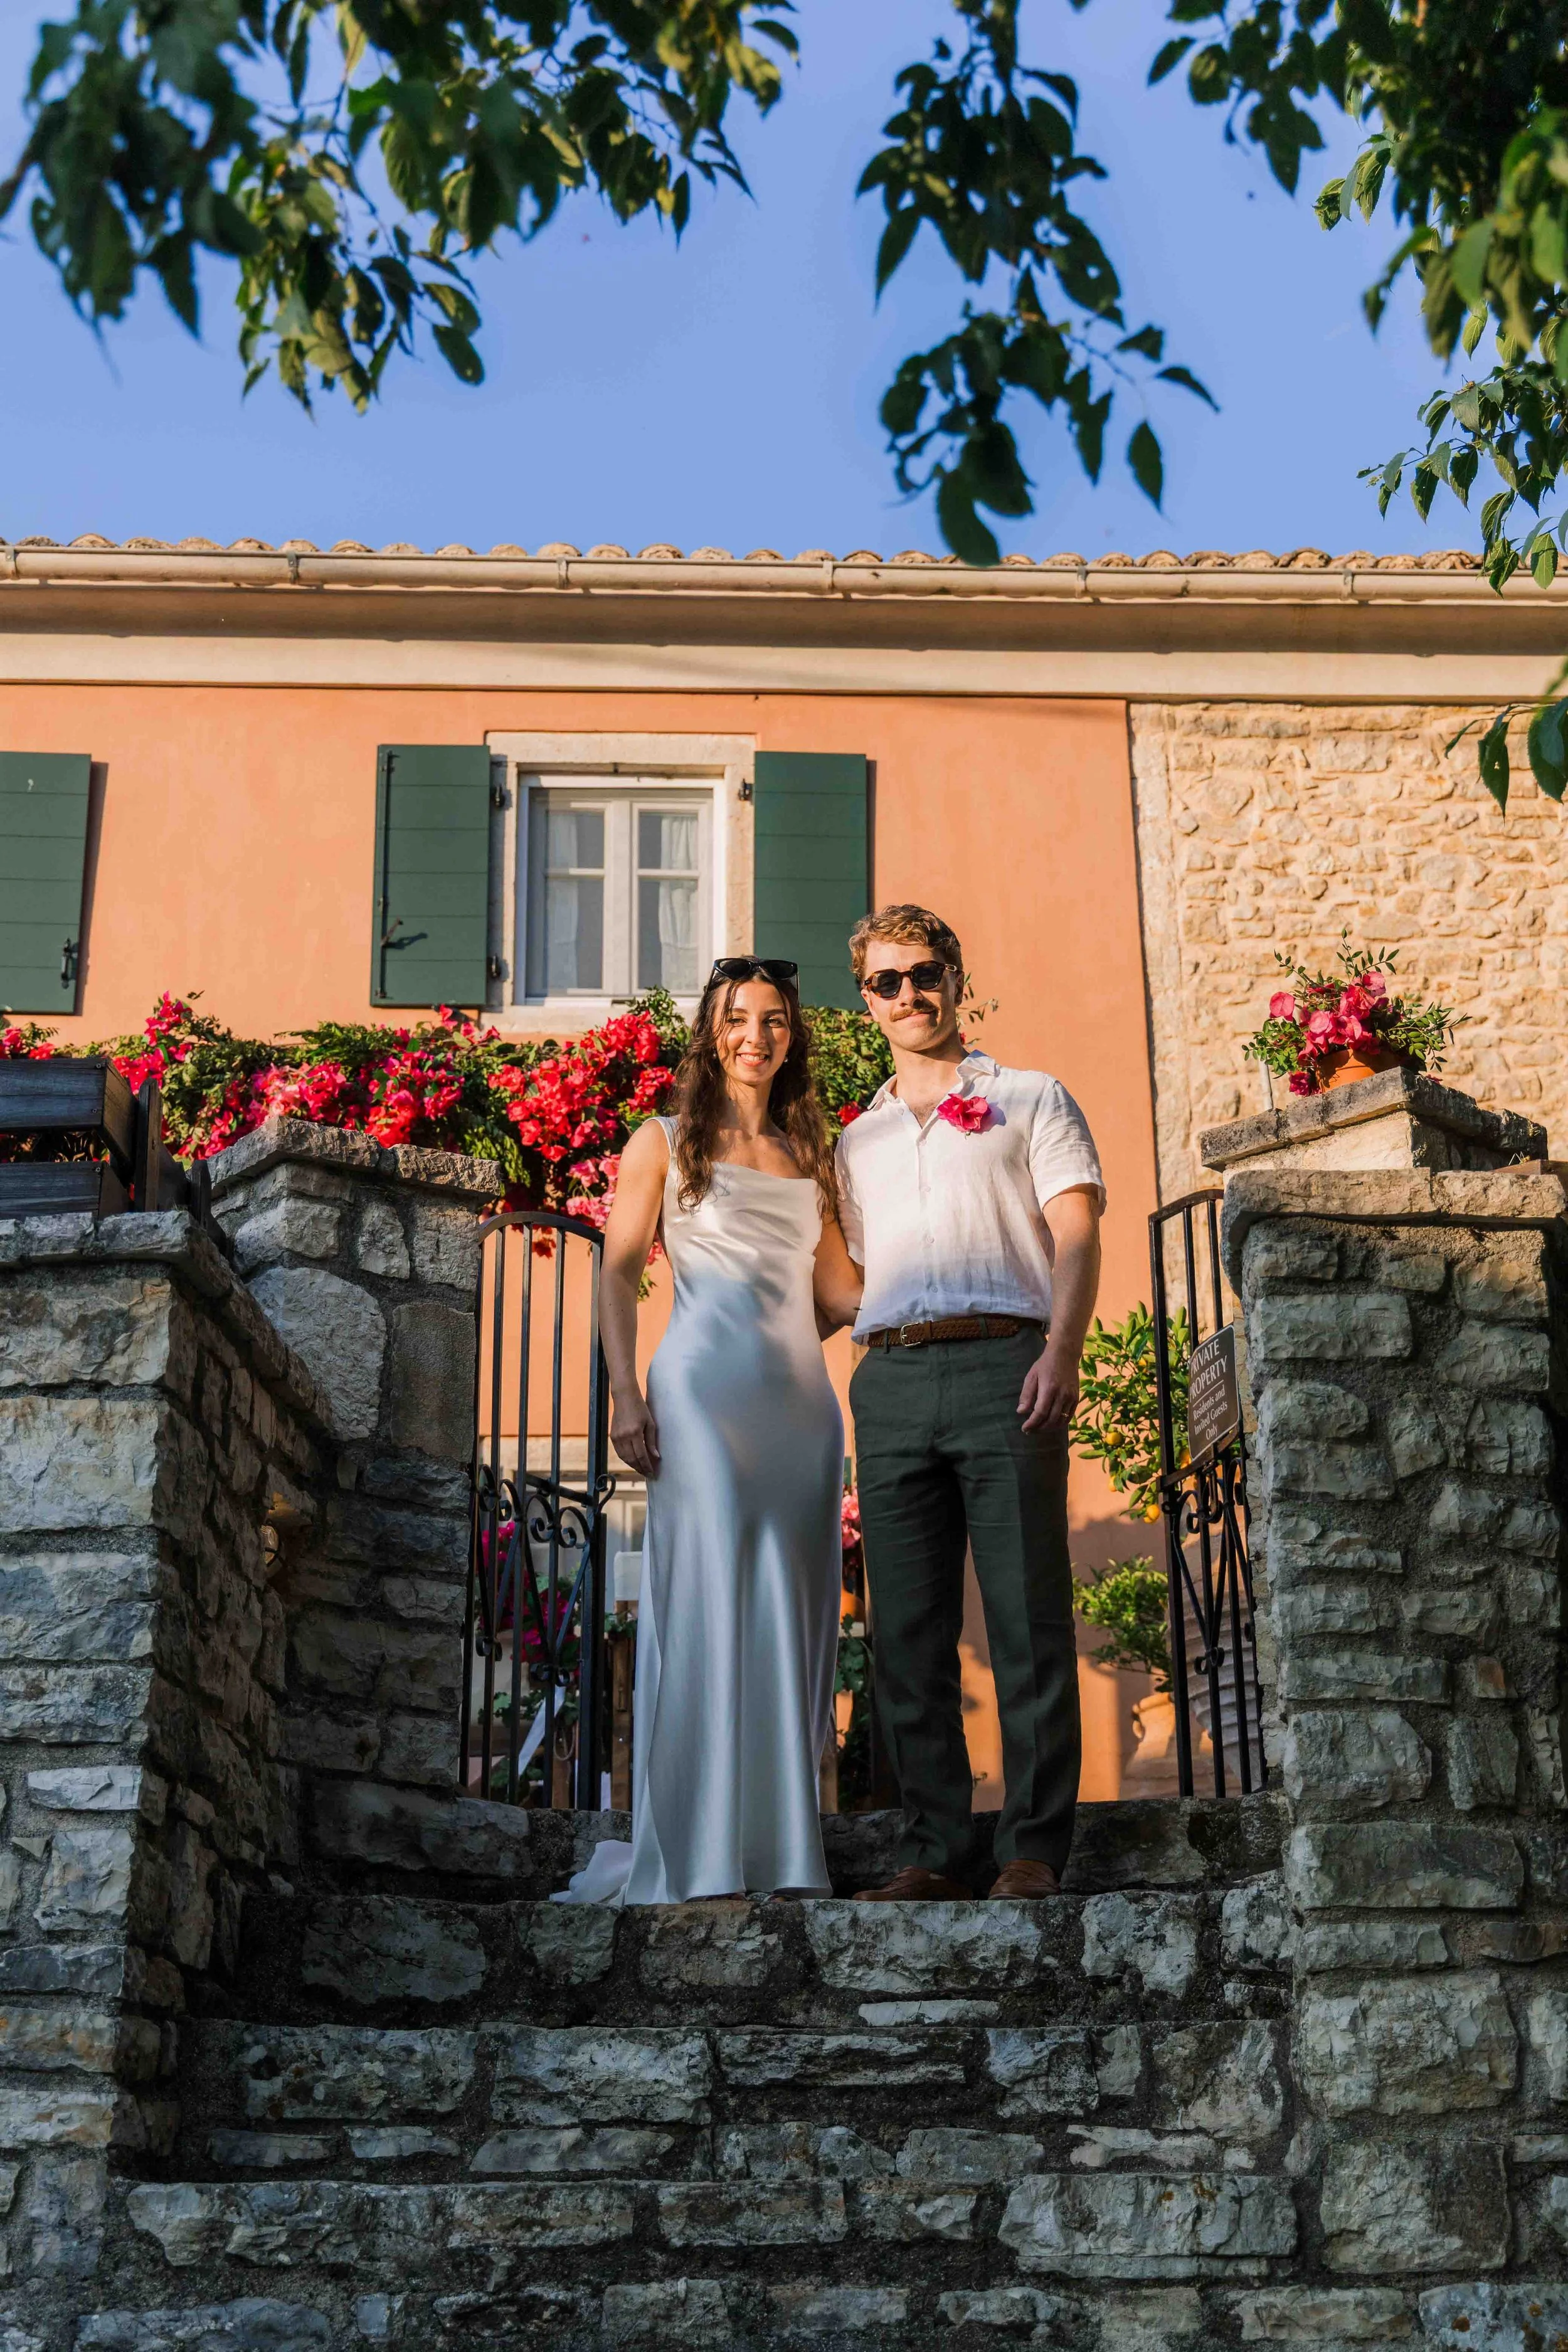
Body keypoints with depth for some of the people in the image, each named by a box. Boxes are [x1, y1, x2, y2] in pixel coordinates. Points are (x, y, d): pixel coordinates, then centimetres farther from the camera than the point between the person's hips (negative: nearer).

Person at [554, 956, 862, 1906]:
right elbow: (619, 1272, 2)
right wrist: (625, 1390, -9)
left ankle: (780, 1848, 7)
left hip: (801, 1399, 5)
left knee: (792, 1619, 2)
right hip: (705, 1390, -4)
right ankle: (705, 1852, -8)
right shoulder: (667, 1142, 9)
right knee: (713, 1605, -11)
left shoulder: (811, 1155, 20)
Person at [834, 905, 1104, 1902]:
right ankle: (935, 1849, 5)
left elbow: (1076, 1235, 3)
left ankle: (1037, 1847, -3)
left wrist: (1060, 1353, -13)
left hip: (1002, 1367, -4)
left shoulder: (1031, 1100, 14)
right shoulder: (858, 1141, 26)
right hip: (891, 1379, 4)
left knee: (1029, 1618, -7)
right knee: (909, 1630, 0)